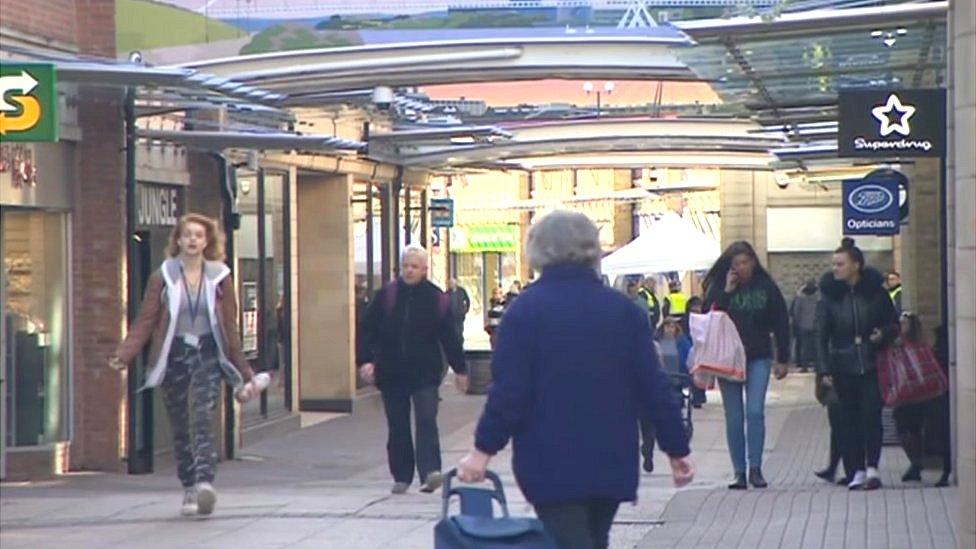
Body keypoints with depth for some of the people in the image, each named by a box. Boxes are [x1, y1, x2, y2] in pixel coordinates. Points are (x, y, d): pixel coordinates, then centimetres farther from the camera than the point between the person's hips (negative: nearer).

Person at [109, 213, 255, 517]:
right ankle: (189, 490, 14)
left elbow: (230, 327, 9)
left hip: (207, 355, -1)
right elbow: (145, 321, -1)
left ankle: (205, 482, -31)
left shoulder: (219, 277, 5)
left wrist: (243, 372, 9)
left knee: (202, 417, -19)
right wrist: (123, 354, -16)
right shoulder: (163, 277, 4)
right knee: (180, 427, 4)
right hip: (174, 355, 1)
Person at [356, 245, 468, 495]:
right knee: (397, 428, 8)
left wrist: (460, 369, 7)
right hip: (392, 373, 2)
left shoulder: (437, 299, 1)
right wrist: (365, 360, -9)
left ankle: (430, 471, -19)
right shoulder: (385, 296, 2)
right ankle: (401, 476, 16)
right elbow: (367, 330, 2)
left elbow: (450, 336, 6)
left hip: (425, 372, -2)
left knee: (426, 422, -13)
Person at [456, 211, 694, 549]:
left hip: (551, 465, -4)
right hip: (612, 463, 5)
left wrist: (484, 449, -5)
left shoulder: (526, 310, -6)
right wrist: (677, 449, 9)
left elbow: (508, 391, -12)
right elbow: (653, 387, 3)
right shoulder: (623, 310, 5)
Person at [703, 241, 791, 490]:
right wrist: (726, 292, -15)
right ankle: (739, 471, 7)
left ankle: (755, 468, -5)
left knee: (755, 412, -11)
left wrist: (783, 359, 2)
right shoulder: (719, 288, 3)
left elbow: (781, 324, 5)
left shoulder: (766, 287, 2)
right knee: (734, 418, 2)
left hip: (758, 359, -1)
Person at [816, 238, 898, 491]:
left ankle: (872, 467, -2)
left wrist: (883, 334, -12)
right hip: (843, 367, 1)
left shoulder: (875, 291, 0)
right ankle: (856, 471, 9)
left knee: (871, 415, -10)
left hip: (872, 365, -1)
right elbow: (822, 334, 0)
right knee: (850, 420, 4)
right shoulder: (829, 295, 1)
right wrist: (824, 369, -7)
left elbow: (894, 325, 11)